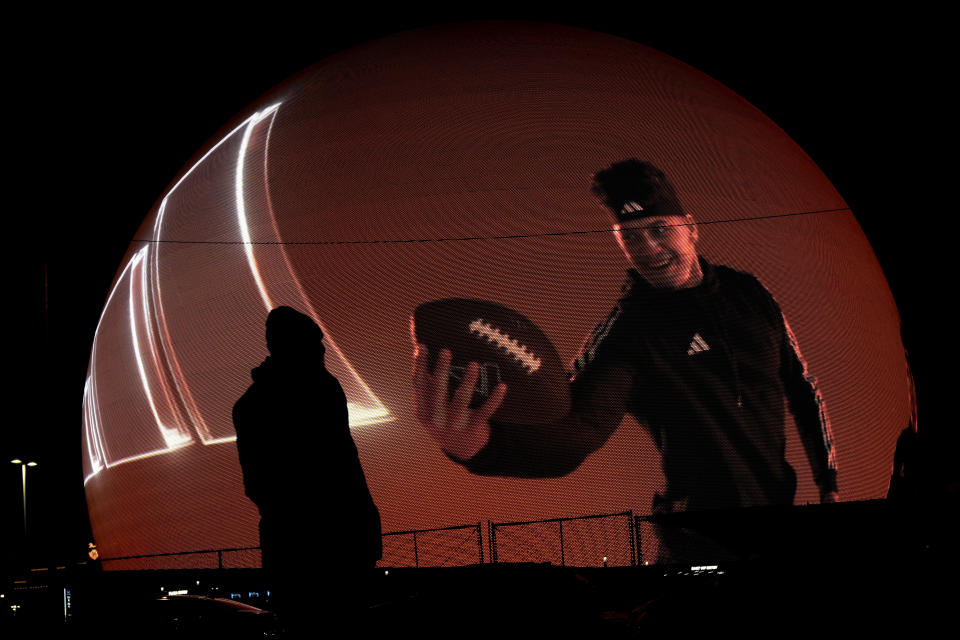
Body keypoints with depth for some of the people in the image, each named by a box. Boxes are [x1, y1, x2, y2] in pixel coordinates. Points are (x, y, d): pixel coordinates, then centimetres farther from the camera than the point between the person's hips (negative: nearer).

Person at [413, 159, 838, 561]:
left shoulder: (747, 293, 1)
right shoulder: (626, 334, -16)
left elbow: (803, 390, 12)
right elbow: (577, 427, -34)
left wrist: (830, 486, 7)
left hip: (780, 513, 5)